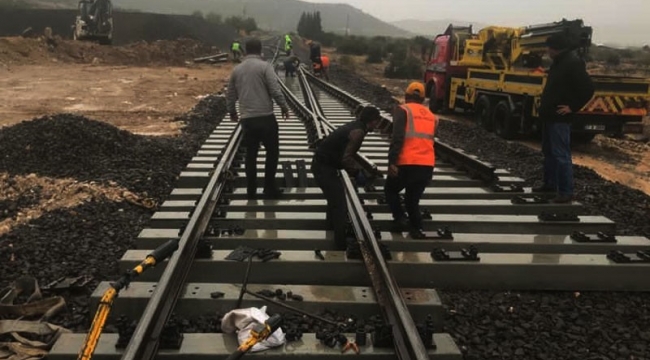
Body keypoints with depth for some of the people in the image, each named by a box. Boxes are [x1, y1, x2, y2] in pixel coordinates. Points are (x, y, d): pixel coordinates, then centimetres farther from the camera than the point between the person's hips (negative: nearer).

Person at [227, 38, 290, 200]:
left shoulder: (237, 69, 10)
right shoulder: (265, 66, -5)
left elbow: (231, 94, 18)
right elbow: (275, 90, -13)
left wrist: (232, 111, 34)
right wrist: (284, 106, 2)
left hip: (247, 119, 5)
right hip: (265, 117, -5)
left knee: (251, 154, 13)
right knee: (272, 152, 9)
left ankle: (251, 191, 16)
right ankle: (269, 188, 10)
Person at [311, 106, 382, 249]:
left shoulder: (354, 126, 9)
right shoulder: (358, 132, -21)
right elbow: (346, 158, -27)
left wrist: (358, 169, 13)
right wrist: (357, 173, -15)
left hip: (322, 164, 10)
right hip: (324, 168, -10)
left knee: (335, 196, 31)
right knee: (339, 204, -4)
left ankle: (332, 223, 54)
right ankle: (341, 241, 4)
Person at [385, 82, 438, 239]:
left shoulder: (402, 110, 0)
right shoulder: (431, 116, 19)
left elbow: (397, 138, -12)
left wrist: (392, 162, -15)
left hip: (407, 163, -5)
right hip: (427, 164, 5)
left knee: (390, 190, 19)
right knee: (413, 198, 21)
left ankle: (400, 219, 4)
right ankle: (416, 229, 17)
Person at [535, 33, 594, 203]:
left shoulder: (573, 63, -16)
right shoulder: (559, 62, 14)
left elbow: (588, 89, -21)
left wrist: (572, 107, -18)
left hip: (560, 118, -10)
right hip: (550, 116, 10)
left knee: (561, 155, -9)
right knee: (548, 152, 18)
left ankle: (566, 192, -4)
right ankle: (550, 183, 30)